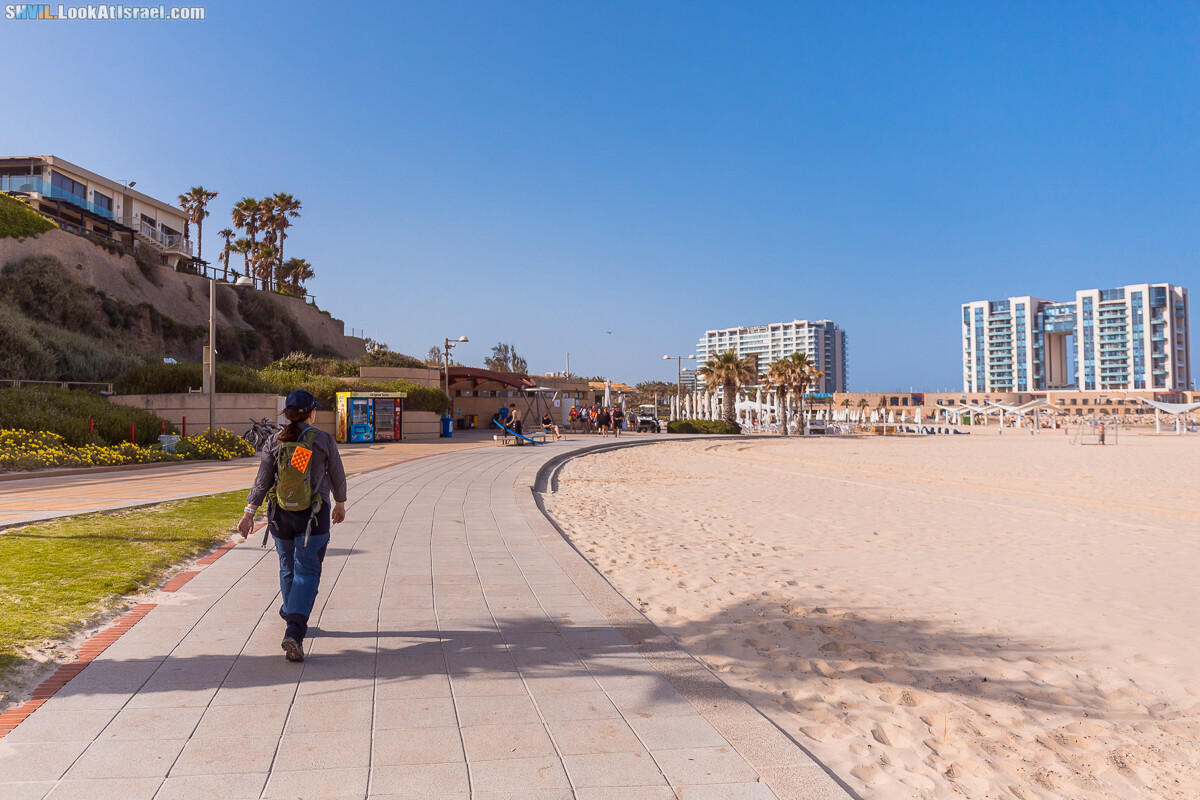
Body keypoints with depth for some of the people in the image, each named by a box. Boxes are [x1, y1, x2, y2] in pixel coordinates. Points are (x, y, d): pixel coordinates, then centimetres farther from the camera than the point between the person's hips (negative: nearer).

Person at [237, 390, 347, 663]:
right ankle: (294, 633, -18)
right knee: (307, 572, -4)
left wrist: (249, 513, -3)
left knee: (288, 568, 22)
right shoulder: (323, 440, -8)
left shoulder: (274, 442, -3)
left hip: (280, 514, 3)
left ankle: (292, 616, 41)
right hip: (313, 514, -3)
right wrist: (340, 503, 15)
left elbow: (262, 480, -7)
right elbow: (337, 476, 0)